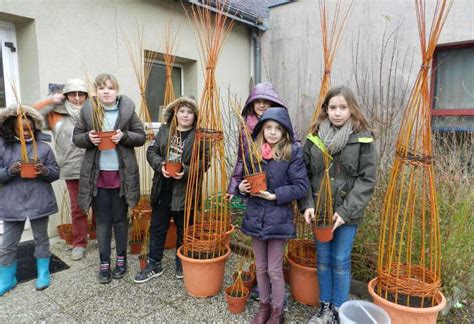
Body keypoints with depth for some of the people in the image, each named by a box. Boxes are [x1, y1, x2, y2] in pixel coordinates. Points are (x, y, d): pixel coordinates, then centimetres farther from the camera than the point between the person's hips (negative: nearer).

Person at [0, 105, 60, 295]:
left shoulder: (43, 146, -2)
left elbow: (56, 172, 0)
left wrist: (45, 171, -20)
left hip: (39, 202, 0)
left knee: (41, 239, 15)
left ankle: (43, 273, 32)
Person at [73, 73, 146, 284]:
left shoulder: (127, 110, 0)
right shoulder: (87, 110, 3)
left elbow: (141, 137, 1)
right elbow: (76, 137, 7)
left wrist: (124, 136, -17)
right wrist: (88, 137, -14)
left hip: (122, 174, -1)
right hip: (97, 174, 1)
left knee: (120, 218, 10)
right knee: (102, 220, 9)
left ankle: (121, 258, 26)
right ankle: (104, 262, 23)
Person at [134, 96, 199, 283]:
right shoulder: (164, 130, 6)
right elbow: (151, 151, 4)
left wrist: (185, 172, -26)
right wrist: (161, 165, -14)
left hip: (185, 190, -3)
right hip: (163, 188, 4)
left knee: (183, 230, 13)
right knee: (157, 228, 13)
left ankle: (182, 265, 33)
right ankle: (154, 265, 30)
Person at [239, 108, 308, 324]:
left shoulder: (293, 152, -11)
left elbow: (301, 187, -12)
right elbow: (245, 178, 13)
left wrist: (274, 195, -20)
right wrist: (242, 187, -9)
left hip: (278, 219, -4)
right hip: (255, 216, 5)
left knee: (274, 270, 8)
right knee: (260, 267, 19)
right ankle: (264, 306, 40)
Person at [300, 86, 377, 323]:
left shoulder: (363, 139, -7)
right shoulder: (315, 137, 0)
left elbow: (366, 180, -10)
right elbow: (304, 175, 3)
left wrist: (345, 211, -16)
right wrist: (307, 205, -9)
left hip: (347, 213, -3)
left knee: (340, 261, 8)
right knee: (323, 259, 14)